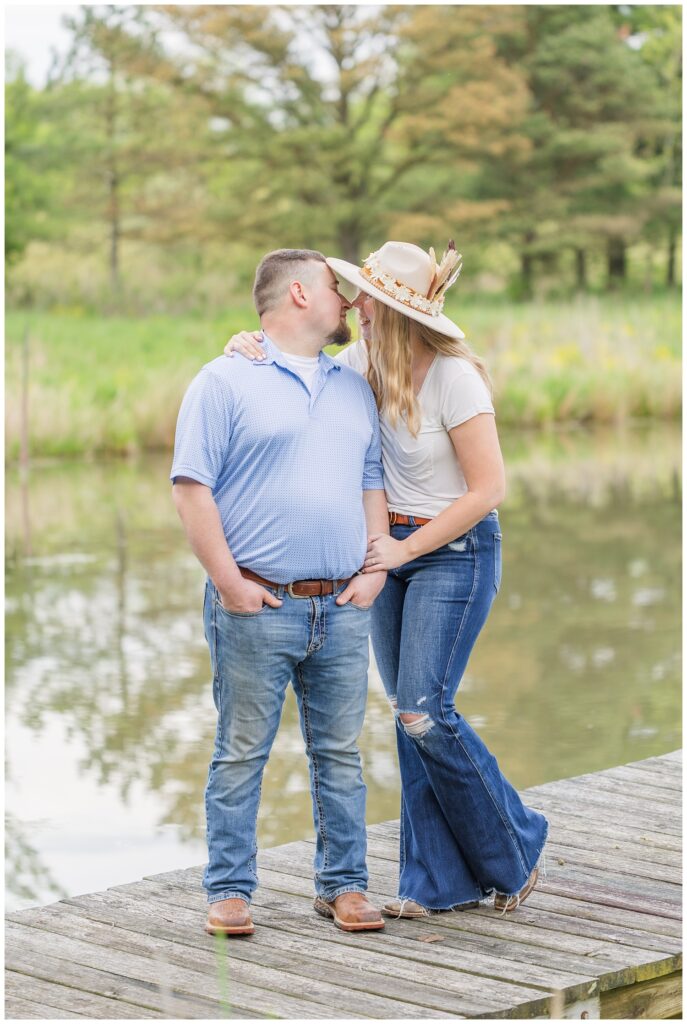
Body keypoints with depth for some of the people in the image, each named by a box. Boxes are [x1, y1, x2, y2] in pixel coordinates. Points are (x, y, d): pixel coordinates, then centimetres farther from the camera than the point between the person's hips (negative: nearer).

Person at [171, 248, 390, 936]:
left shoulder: (354, 389, 17)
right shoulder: (225, 382, -2)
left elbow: (373, 484, 19)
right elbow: (192, 487, -7)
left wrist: (375, 569, 5)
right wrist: (228, 581, -12)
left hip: (343, 609, 5)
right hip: (257, 607, -5)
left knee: (340, 753, 8)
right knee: (241, 754, 0)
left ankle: (343, 885, 17)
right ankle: (229, 891, 8)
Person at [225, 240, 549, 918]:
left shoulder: (455, 378, -20)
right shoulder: (365, 364, 0)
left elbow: (488, 489, -18)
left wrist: (408, 547, -16)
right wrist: (251, 346, -10)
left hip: (455, 552, -7)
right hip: (392, 551, 7)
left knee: (424, 711, -13)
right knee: (410, 714, 6)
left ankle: (515, 849, 8)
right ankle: (442, 880, 14)